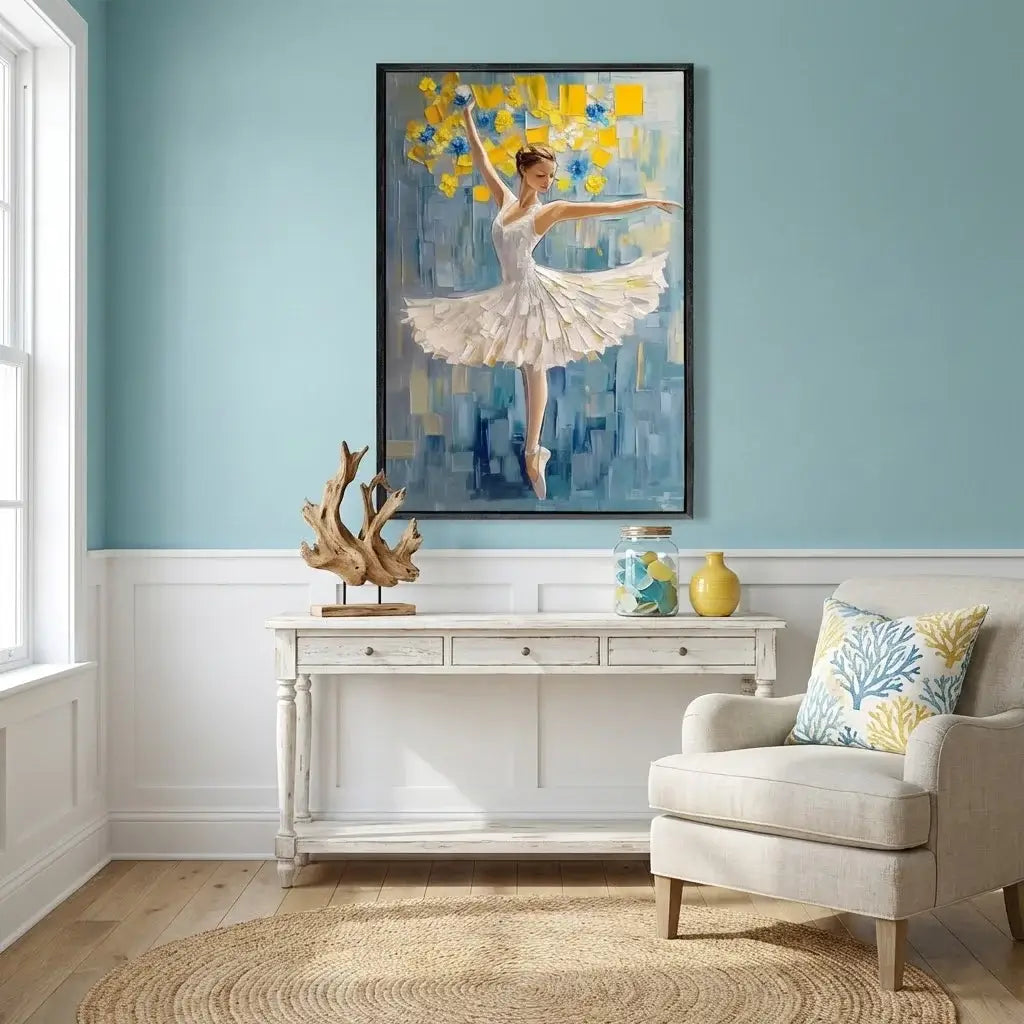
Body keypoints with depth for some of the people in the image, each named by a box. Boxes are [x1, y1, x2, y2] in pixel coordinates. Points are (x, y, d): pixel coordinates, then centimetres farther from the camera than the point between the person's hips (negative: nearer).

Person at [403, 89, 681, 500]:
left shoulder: (550, 210, -6)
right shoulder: (504, 200, 7)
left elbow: (605, 208, -8)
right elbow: (483, 161, 13)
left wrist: (651, 202, -9)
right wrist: (468, 119, 13)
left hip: (536, 291, -5)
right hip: (511, 294, 5)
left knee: (534, 369, -2)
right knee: (528, 368, 9)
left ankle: (532, 451, 3)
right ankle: (534, 449, 16)